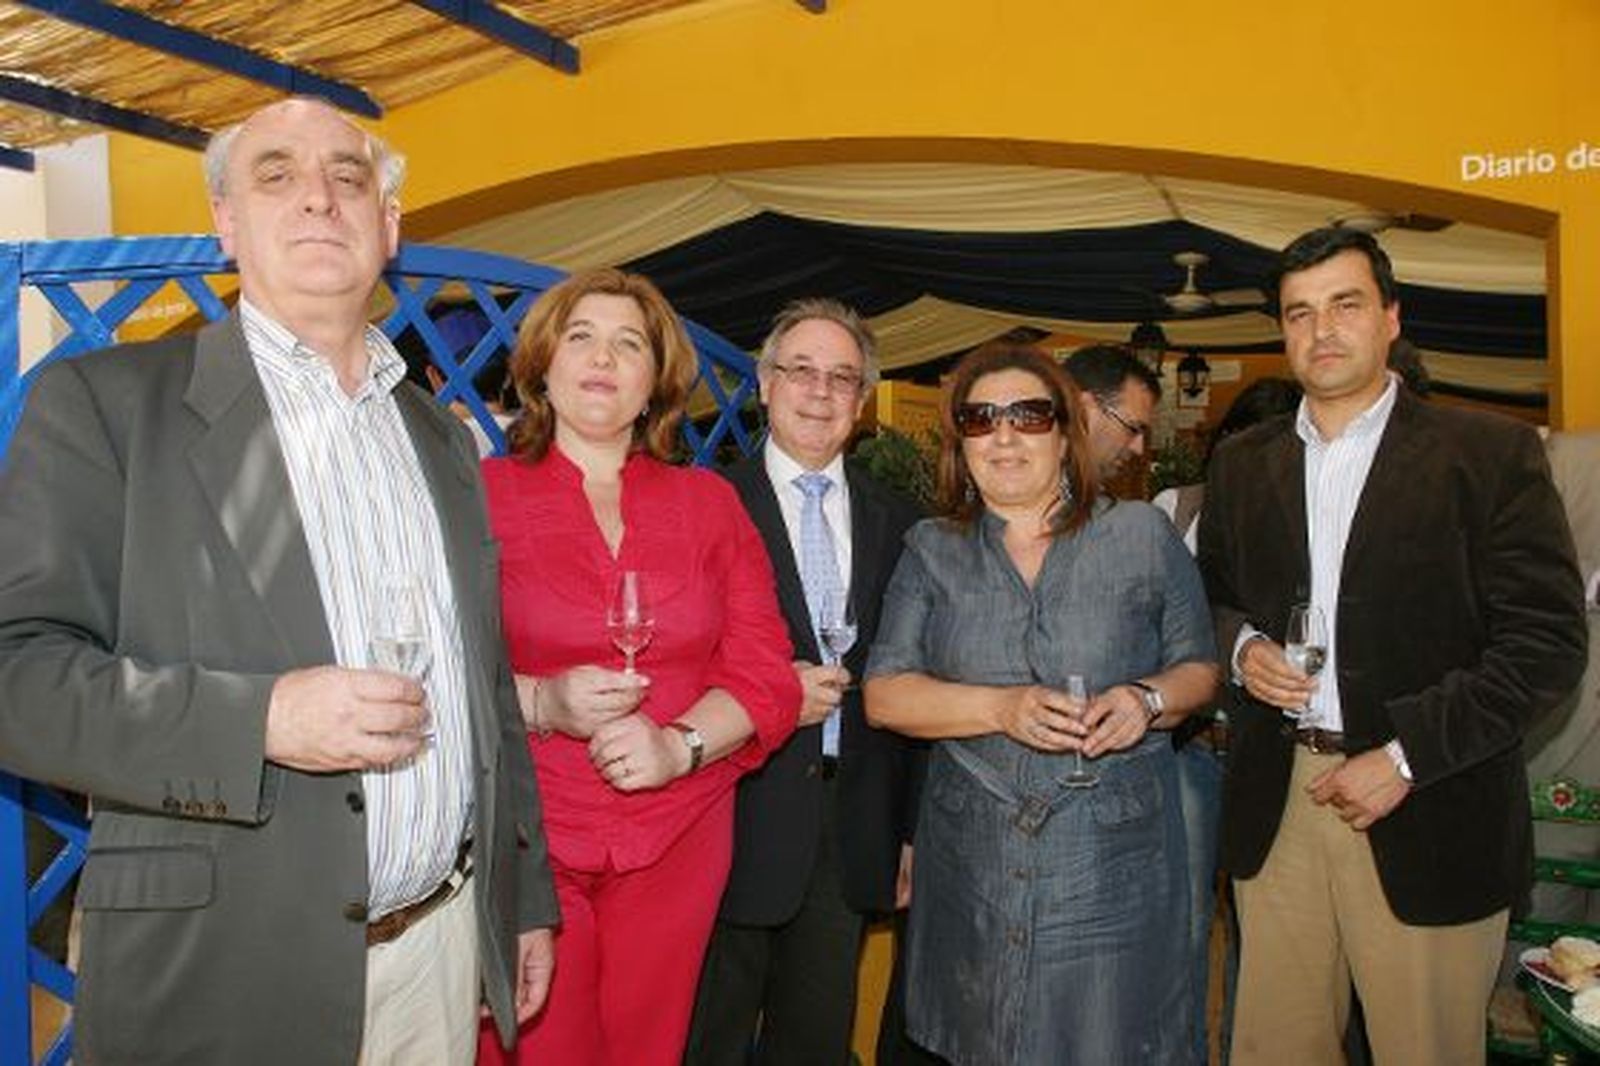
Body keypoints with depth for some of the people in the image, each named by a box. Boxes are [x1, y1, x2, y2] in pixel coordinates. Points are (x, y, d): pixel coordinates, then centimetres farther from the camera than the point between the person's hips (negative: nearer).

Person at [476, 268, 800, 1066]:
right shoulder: (484, 493, 0)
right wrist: (538, 702, -20)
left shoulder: (709, 502, 7)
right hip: (524, 836, -2)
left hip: (678, 840, 3)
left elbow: (767, 674, 2)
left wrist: (681, 744, -15)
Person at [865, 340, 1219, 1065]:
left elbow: (1200, 667, 8)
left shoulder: (1144, 535, 3)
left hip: (1114, 861, -1)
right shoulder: (931, 550, 5)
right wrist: (1001, 708, -16)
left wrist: (1149, 700, -14)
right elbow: (884, 694, -2)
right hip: (971, 861, 1)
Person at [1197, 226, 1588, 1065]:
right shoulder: (1241, 462, 10)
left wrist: (1406, 757, -14)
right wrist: (1241, 647, -4)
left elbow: (1548, 641, -7)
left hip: (1425, 818, -3)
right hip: (1273, 809, 3)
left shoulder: (1488, 452, -3)